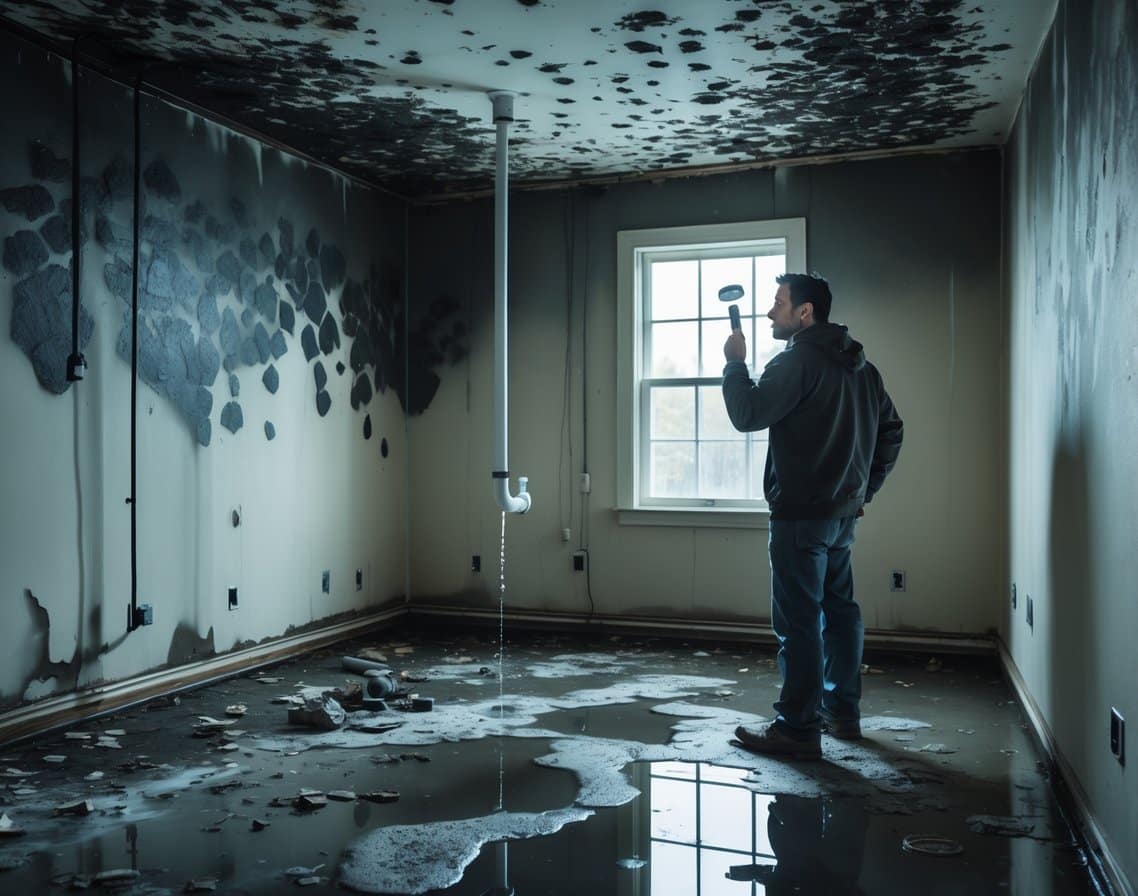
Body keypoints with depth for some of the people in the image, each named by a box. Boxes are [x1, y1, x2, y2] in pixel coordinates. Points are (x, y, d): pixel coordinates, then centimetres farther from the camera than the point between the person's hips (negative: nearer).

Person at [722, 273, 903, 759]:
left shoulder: (797, 361, -14)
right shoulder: (860, 366, 14)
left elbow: (747, 414, -18)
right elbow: (890, 431, 18)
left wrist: (735, 363, -4)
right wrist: (863, 489, 21)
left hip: (801, 516, -9)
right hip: (843, 513, 9)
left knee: (799, 622, -5)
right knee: (839, 611, 16)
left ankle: (797, 729, 1)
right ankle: (842, 712, 27)